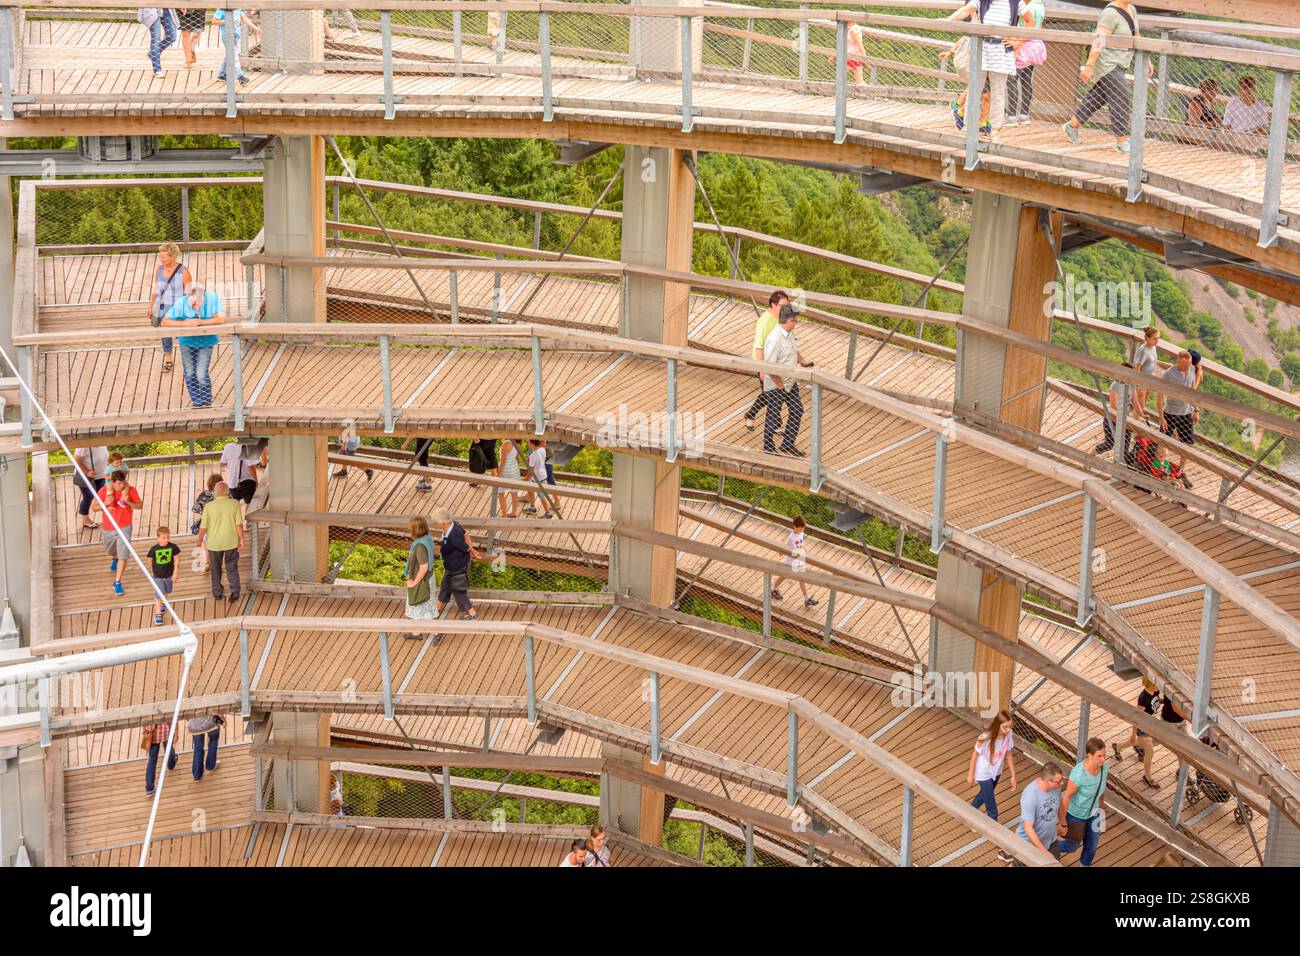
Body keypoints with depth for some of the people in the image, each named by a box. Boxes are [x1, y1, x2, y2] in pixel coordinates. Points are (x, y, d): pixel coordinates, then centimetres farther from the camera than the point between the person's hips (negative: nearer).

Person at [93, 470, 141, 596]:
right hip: (108, 528, 2)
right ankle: (114, 559, 64)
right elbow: (94, 507, -6)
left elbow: (140, 505, -5)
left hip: (124, 527, -2)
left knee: (123, 555, -9)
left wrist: (128, 502, -25)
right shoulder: (105, 490, -14)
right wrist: (105, 503, -26)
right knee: (110, 550, 26)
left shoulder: (130, 490, -15)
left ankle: (117, 583, -1)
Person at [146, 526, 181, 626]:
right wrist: (151, 571, 10)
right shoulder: (154, 549, -19)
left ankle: (159, 604, 52)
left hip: (169, 574, 4)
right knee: (158, 595, -6)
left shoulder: (173, 547, -15)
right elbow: (150, 560, -2)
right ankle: (158, 614, 1)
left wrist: (175, 572, -7)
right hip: (157, 576, -4)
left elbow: (176, 559, -5)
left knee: (167, 591, 25)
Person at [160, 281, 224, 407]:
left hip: (205, 342, -1)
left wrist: (200, 322, -29)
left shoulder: (213, 298, -24)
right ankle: (197, 403, 28)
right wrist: (185, 323, -32)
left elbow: (221, 319, -26)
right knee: (190, 374, 7)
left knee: (201, 376, -9)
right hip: (187, 342, 2)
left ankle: (207, 402, 17)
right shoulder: (181, 303, -23)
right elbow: (164, 322, -19)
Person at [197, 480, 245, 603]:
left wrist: (200, 541, 7)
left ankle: (217, 593, 27)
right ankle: (235, 590, 0)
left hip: (214, 543, 0)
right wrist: (241, 540, -4)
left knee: (215, 569, 17)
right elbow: (239, 524, -13)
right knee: (232, 567, 14)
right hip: (231, 542, 0)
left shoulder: (209, 506, -13)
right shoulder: (235, 504, -13)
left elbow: (203, 527, -8)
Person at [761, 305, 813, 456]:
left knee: (797, 410, 19)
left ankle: (787, 444, 36)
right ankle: (768, 448, 28)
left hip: (790, 382, 9)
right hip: (776, 385, -9)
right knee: (773, 417, 8)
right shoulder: (774, 339, -30)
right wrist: (781, 386, -20)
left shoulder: (790, 333, -2)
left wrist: (803, 362, -1)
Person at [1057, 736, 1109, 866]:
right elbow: (1066, 798, -28)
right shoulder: (1079, 774, -40)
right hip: (1075, 814, -5)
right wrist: (1062, 823, -18)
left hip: (1092, 812, 5)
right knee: (1072, 846, 16)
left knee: (1092, 846, 20)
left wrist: (1102, 802, 21)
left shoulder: (1104, 767, -20)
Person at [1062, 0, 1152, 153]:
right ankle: (1122, 141, -10)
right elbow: (1099, 41, -25)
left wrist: (1146, 60, 18)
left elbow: (1136, 37, 19)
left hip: (1118, 63, 9)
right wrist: (1089, 66, -29)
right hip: (1106, 63, -9)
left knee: (1098, 97, 15)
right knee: (1120, 98, -12)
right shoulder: (1111, 13, -20)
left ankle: (1072, 125, 28)